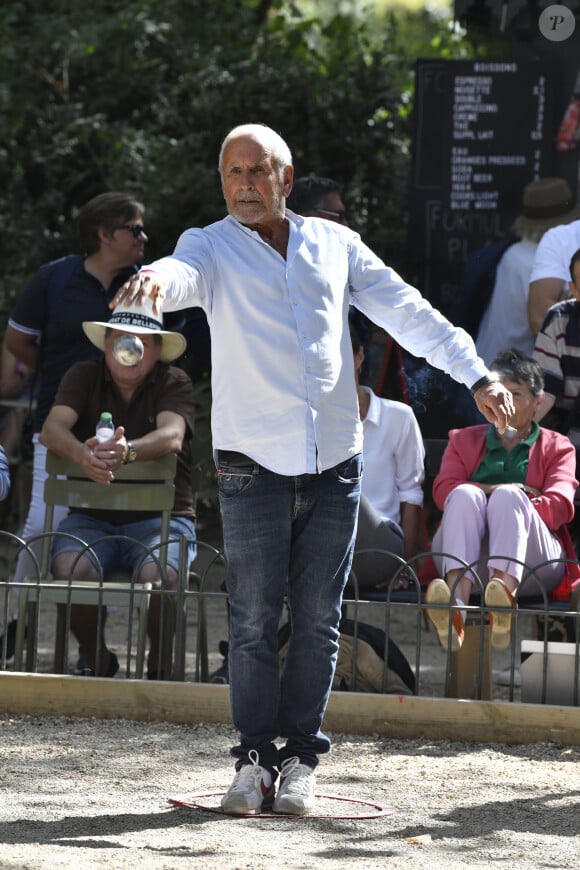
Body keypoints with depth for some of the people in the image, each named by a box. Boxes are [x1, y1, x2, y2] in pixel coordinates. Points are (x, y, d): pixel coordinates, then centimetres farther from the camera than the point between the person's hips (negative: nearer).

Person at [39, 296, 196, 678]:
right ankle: (97, 660, -3)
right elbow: (52, 428, -10)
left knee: (158, 575, -33)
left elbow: (172, 436, -20)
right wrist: (82, 454, -35)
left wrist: (128, 451, -44)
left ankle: (159, 665, -6)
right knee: (72, 570, -30)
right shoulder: (84, 377, 6)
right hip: (91, 515, 2)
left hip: (160, 517, -2)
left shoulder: (174, 382, 0)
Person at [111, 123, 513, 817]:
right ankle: (254, 759, 2)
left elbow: (407, 311, 15)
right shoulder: (212, 247, 5)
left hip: (334, 460, 2)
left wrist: (476, 374, 7)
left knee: (317, 620, 3)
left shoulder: (334, 243, 14)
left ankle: (299, 759, 10)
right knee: (253, 619, -5)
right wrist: (157, 279, -43)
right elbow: (183, 273, -18)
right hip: (254, 460, -2)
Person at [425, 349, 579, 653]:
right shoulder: (464, 440, 29)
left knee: (508, 497, -31)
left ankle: (504, 598, -65)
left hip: (532, 567, -1)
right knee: (465, 495, -29)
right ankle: (456, 603, -59)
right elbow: (443, 490, 9)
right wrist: (495, 491, -5)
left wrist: (510, 502, -12)